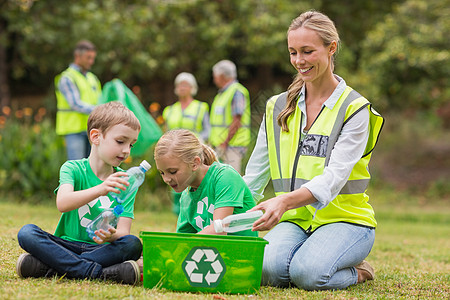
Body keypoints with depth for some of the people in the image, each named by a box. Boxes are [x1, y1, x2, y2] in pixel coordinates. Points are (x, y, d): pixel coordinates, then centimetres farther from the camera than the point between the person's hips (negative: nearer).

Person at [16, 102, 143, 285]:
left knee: (133, 244, -29)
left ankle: (50, 268, -31)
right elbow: (63, 203, -24)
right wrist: (100, 190, -41)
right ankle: (99, 272, -34)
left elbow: (124, 232, -6)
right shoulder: (73, 169, -2)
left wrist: (112, 236, -33)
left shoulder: (124, 182, 4)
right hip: (67, 244, -1)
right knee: (27, 233, -26)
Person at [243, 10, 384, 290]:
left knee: (307, 272, -32)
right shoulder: (278, 107, 11)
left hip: (344, 218, -3)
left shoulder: (354, 109, -5)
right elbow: (254, 176, 15)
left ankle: (357, 272, 1)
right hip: (294, 220, 3)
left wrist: (285, 201, -36)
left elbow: (334, 176, -19)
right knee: (269, 268, -30)